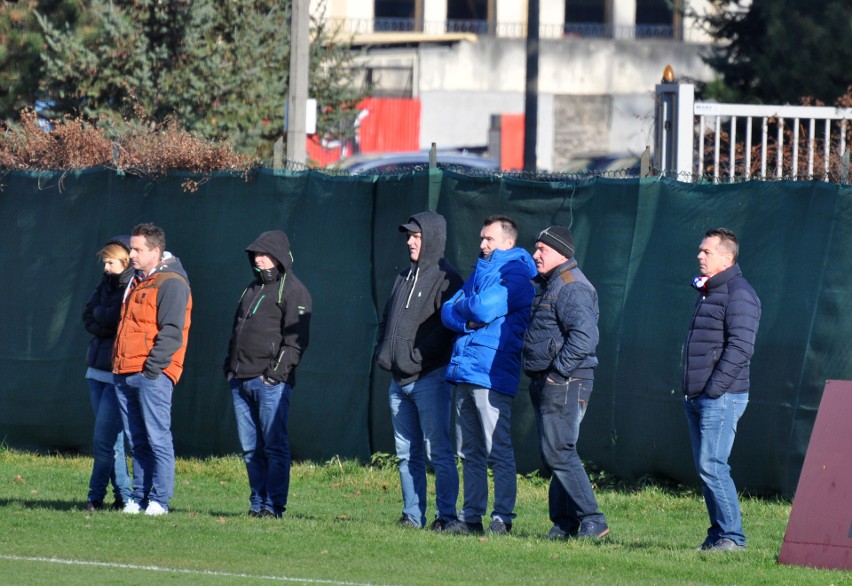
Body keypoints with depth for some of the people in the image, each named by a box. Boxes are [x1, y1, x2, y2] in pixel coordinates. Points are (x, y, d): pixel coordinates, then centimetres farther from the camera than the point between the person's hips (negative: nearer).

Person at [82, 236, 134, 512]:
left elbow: (118, 317, -19)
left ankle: (96, 496, -3)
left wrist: (100, 314, -3)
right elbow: (89, 318, 8)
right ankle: (122, 495, 13)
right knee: (112, 437, 8)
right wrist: (107, 326, -7)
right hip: (98, 368, 8)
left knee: (104, 438, -9)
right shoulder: (107, 282, 13)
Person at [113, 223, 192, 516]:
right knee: (137, 440, 9)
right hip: (125, 375, 9)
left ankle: (159, 501, -8)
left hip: (153, 374, -9)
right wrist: (119, 365, 17)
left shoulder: (171, 283, -7)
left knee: (157, 438, -8)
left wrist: (152, 368, -18)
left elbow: (171, 331, -14)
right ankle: (138, 498, 12)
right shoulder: (136, 283, 21)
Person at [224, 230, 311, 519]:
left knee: (274, 446, -7)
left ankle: (274, 505, -7)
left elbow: (296, 338, -11)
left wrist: (278, 371, -18)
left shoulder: (293, 290, -3)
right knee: (250, 448, 7)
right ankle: (257, 503, 11)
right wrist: (230, 365, 16)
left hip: (271, 381, -8)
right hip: (241, 381, 8)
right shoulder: (253, 289, 22)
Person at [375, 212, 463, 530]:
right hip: (399, 381, 9)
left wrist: (417, 356, -19)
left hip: (430, 380, -9)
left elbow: (448, 326, -17)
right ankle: (412, 515, 13)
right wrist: (382, 351, 9)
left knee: (438, 451, -9)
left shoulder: (445, 279, -7)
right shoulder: (405, 277, 19)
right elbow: (386, 320, 26)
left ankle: (446, 515, -8)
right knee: (407, 453, 9)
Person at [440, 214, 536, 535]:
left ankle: (502, 518, -7)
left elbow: (483, 308, -17)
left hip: (492, 374, -8)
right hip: (465, 370, 8)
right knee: (470, 452, 9)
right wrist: (471, 319, -6)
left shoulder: (515, 275, -4)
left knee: (499, 451, -7)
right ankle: (471, 516, 12)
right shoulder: (480, 271, 21)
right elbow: (448, 313, 14)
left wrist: (462, 309, 3)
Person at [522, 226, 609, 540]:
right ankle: (563, 522, 16)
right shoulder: (549, 284, 18)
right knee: (553, 454, 11)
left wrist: (557, 370, -21)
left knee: (558, 453, -13)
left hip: (565, 384, -11)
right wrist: (539, 377, 17)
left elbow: (584, 336, -25)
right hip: (547, 384, 11)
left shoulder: (571, 287, -15)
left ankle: (592, 520, -12)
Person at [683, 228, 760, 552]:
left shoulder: (738, 294, -11)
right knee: (705, 467, 8)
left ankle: (732, 536, -11)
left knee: (712, 466, -13)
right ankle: (718, 533, 12)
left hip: (721, 398, -10)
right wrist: (691, 392, 17)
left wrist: (714, 389, -21)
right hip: (697, 398, 10)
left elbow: (740, 347, -19)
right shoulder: (707, 292, 19)